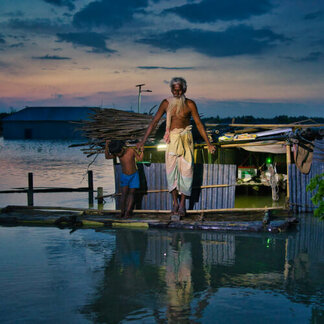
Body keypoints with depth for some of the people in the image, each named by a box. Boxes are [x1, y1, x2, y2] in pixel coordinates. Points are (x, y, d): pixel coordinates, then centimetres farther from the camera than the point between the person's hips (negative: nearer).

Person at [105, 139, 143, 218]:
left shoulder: (131, 151, -18)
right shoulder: (117, 153, -10)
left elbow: (140, 159, -10)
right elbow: (107, 156, -23)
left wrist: (141, 151, -21)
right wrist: (106, 146, -31)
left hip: (134, 176, -2)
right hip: (124, 176, 2)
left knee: (131, 193, -2)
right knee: (124, 193, -6)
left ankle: (128, 211, -4)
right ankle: (122, 211, -3)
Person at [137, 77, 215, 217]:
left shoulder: (190, 104, -3)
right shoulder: (166, 103, 1)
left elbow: (199, 124, 2)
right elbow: (154, 122, 4)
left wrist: (208, 144, 2)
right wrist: (143, 141, 2)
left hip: (185, 138, -1)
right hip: (171, 139, 1)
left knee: (186, 169, -5)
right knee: (171, 169, 0)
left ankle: (182, 204, 6)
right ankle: (175, 202, 12)